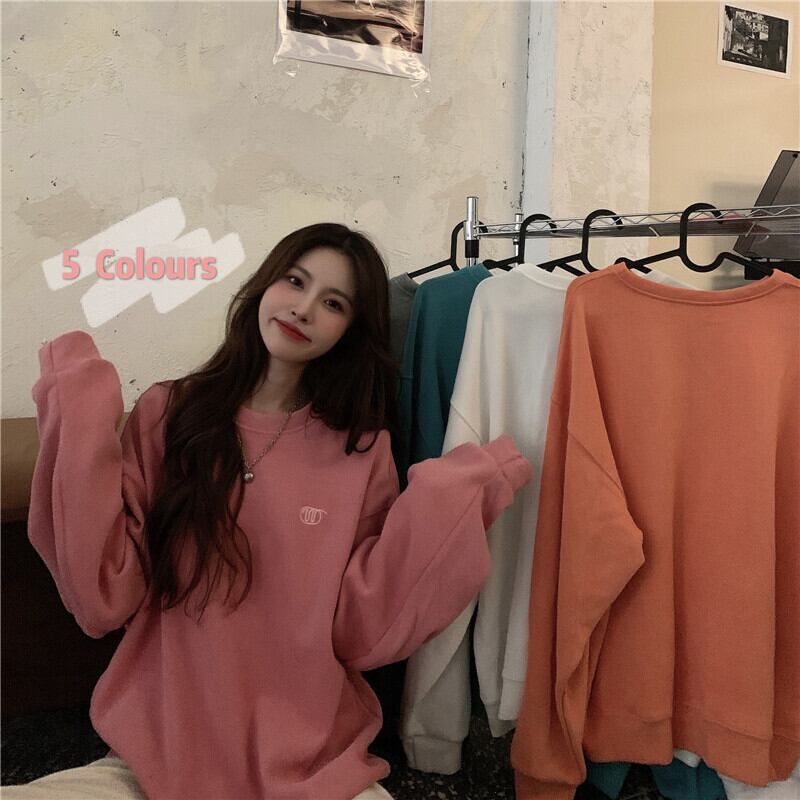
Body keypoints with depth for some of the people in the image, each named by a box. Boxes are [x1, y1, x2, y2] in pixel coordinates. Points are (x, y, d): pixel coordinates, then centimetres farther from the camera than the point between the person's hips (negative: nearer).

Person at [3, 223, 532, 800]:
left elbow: (360, 634, -9)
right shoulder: (167, 414, -5)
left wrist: (445, 503, -18)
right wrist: (81, 423, -18)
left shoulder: (363, 450, -5)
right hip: (152, 750, 0)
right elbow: (104, 600, -11)